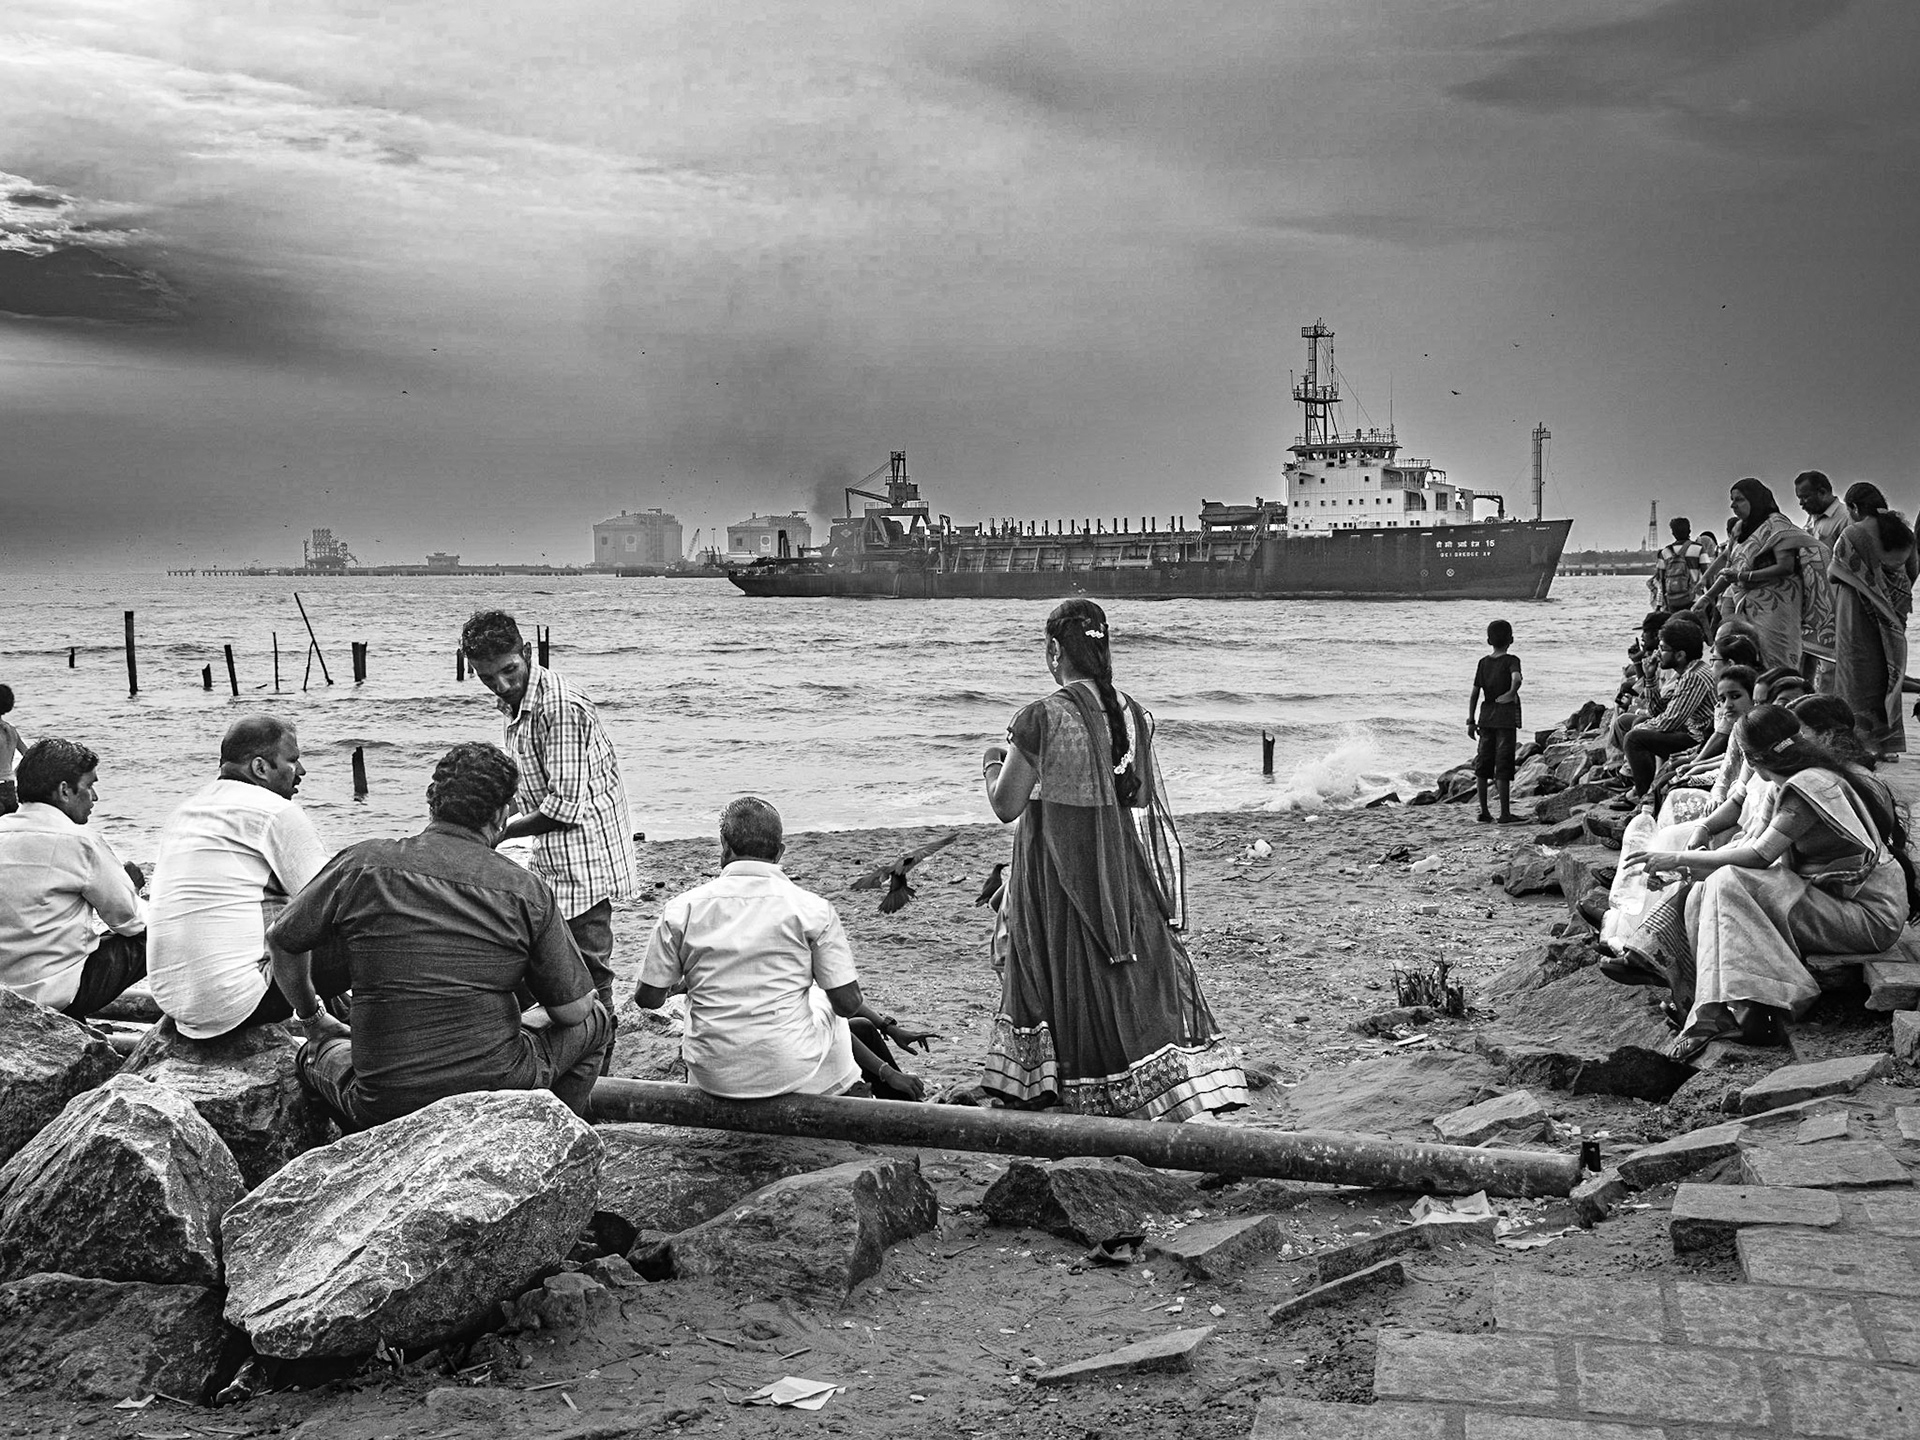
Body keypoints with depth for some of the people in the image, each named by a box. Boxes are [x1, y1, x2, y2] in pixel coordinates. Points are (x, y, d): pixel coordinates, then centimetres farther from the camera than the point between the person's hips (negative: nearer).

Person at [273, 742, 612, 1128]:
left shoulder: (360, 866, -5)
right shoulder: (526, 890, -8)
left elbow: (281, 942, 10)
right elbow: (573, 1010, -3)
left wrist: (313, 1019, 28)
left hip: (383, 1108, 2)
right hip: (501, 1093, -2)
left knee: (319, 1049, 34)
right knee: (594, 1020, 25)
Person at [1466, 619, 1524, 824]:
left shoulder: (1483, 663, 7)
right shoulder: (1511, 660, -4)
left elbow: (1474, 693, 5)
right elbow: (1517, 678, -27)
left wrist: (1471, 720, 6)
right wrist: (1512, 693, -35)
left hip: (1486, 716, 4)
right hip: (1506, 717, -4)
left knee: (1483, 764, 9)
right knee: (1503, 765, -3)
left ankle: (1484, 812, 12)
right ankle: (1505, 813, -1)